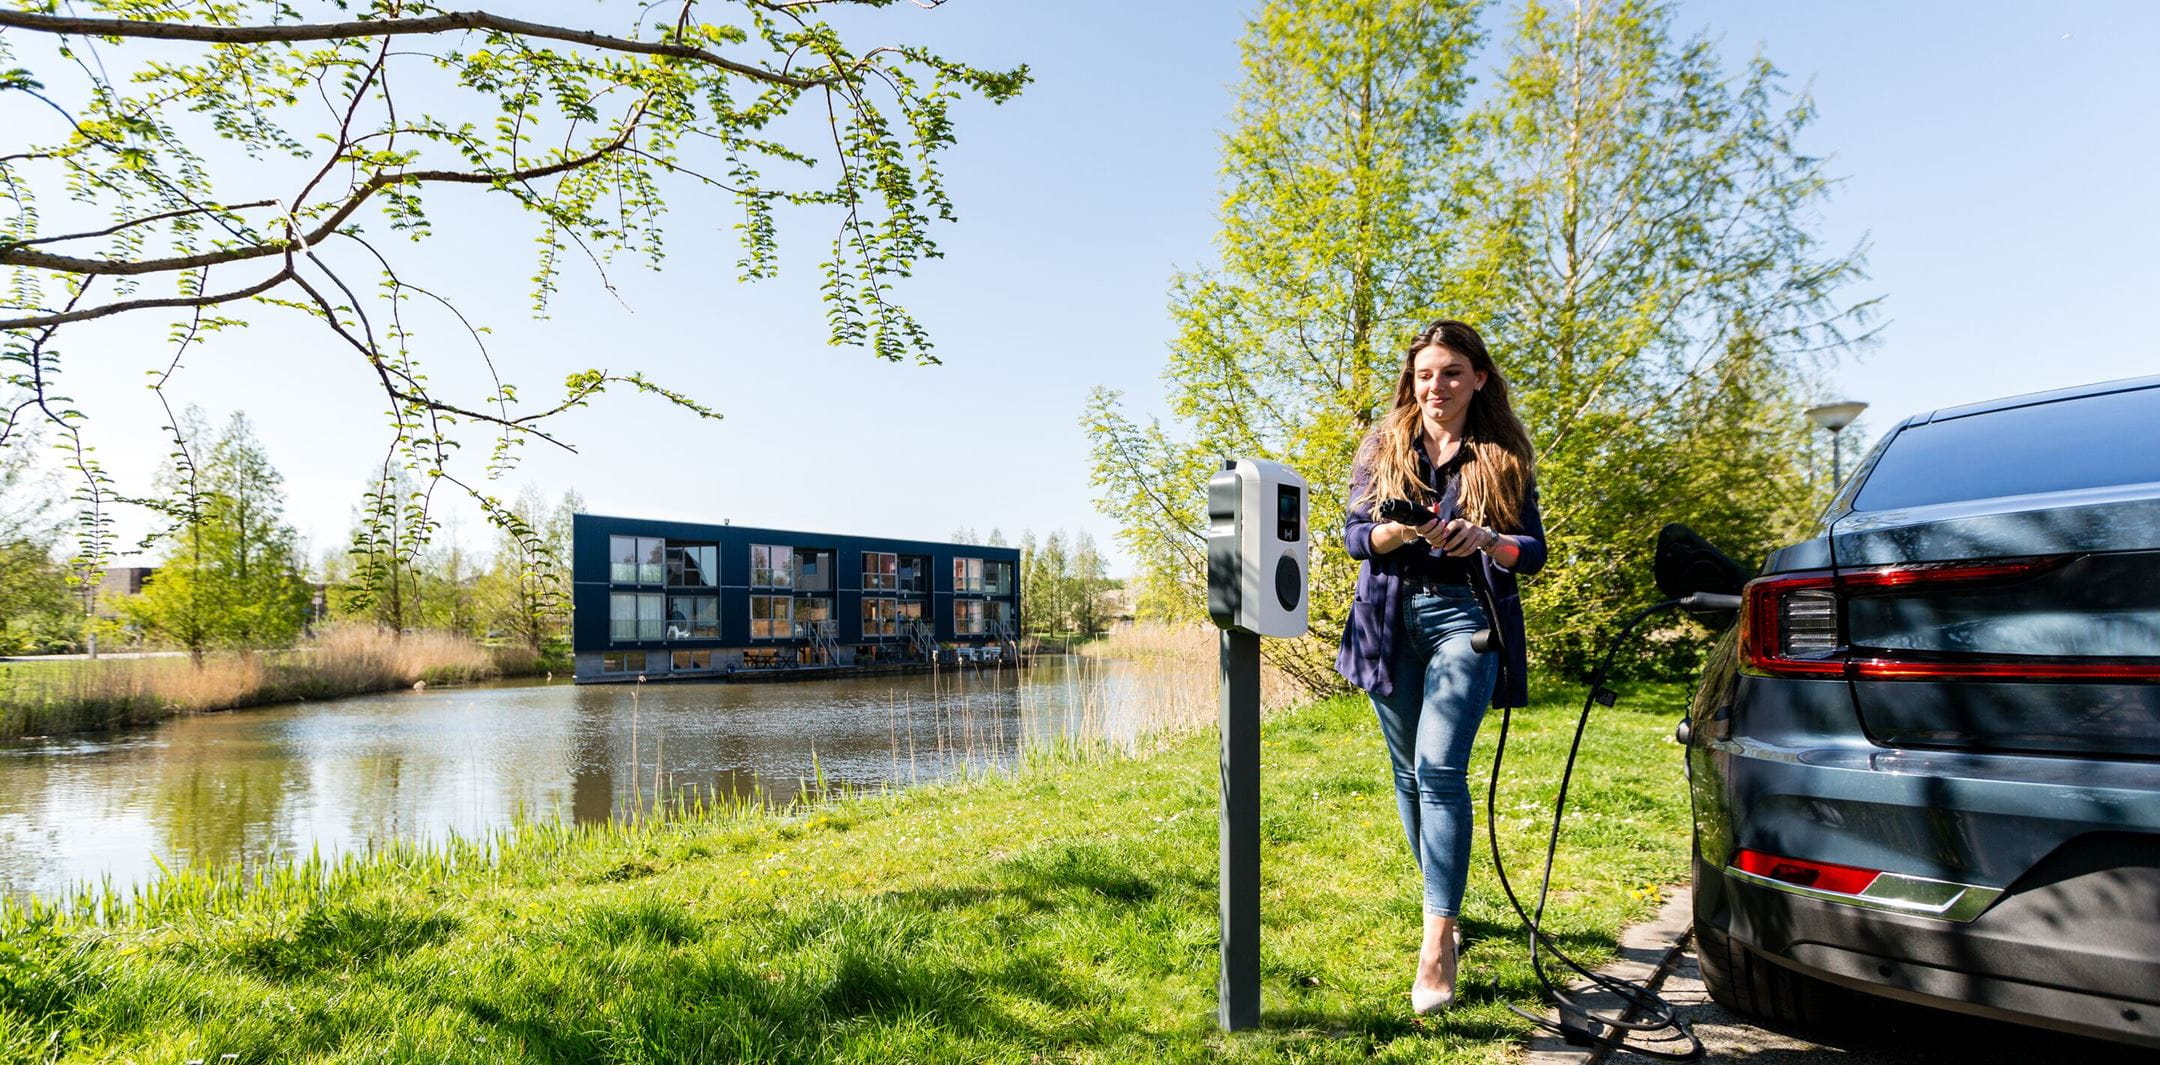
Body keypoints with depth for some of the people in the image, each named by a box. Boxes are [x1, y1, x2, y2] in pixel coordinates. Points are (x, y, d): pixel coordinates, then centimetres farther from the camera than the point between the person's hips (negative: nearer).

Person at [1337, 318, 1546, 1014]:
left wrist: (1485, 539, -21)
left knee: (1440, 767, -16)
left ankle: (1438, 942, -13)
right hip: (1392, 620, 3)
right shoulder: (1383, 447, 7)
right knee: (1410, 772, 10)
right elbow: (1353, 534, 1)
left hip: (1466, 618, -3)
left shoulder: (1504, 455, 4)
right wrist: (1400, 532, -21)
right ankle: (1442, 900, 30)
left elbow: (1535, 551, 1)